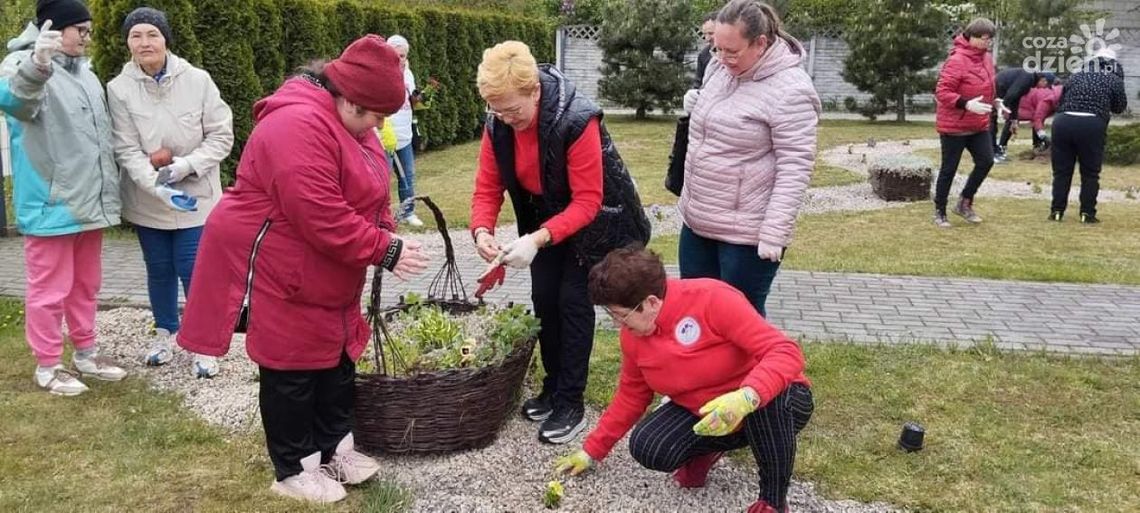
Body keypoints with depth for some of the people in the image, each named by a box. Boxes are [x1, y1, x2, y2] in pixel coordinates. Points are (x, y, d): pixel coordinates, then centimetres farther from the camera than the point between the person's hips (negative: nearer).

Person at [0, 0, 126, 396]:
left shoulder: (85, 73, 15)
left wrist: (109, 191, 25)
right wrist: (38, 65, -55)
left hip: (88, 201, 8)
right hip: (50, 204, -8)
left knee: (85, 284, 18)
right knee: (51, 288, 2)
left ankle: (86, 352, 31)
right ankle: (47, 365, 15)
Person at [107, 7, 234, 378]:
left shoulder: (198, 80, -10)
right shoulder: (119, 89, -8)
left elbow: (221, 136, -7)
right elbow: (126, 150, -11)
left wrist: (184, 165, -19)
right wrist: (156, 184, -26)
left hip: (196, 196, -2)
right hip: (148, 200, 2)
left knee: (193, 271, -2)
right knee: (159, 271, 15)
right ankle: (165, 332, 35)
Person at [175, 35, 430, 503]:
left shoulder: (347, 121, 6)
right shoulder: (300, 127, -27)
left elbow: (367, 194, 12)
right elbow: (324, 220, -32)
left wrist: (388, 237, -3)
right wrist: (385, 251, -24)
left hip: (324, 274, 10)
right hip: (278, 271, -10)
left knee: (336, 359, 16)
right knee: (293, 370, 2)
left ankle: (335, 448, 32)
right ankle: (294, 470, 18)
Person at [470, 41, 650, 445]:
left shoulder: (576, 120, -35)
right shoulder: (498, 125, -16)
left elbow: (586, 201, -33)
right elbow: (488, 187, -11)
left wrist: (538, 240, -43)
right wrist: (482, 230, -31)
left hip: (593, 220, -6)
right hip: (544, 219, 6)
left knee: (573, 299, -8)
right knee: (543, 298, 7)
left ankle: (571, 404, 3)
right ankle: (553, 388, 25)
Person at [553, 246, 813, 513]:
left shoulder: (713, 300, -28)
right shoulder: (633, 336, -7)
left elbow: (786, 351, -33)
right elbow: (630, 397, 9)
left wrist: (746, 398, -50)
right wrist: (592, 451, 11)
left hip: (772, 403, -5)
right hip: (702, 412, 5)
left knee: (766, 400, -40)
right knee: (647, 449, -19)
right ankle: (706, 447, 14)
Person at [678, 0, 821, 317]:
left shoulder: (789, 90, -18)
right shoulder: (719, 68, 5)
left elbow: (794, 169, -21)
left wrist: (773, 234, -23)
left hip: (746, 232, -8)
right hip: (697, 220, 8)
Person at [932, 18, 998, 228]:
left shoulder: (985, 58, 6)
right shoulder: (957, 60, -20)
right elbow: (942, 92, -22)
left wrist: (994, 102, 10)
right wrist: (967, 104, -31)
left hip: (979, 125, 7)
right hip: (954, 126, -7)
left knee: (986, 161, 1)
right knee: (949, 169, 2)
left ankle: (965, 203, 18)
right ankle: (939, 212, 15)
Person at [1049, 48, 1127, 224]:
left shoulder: (1075, 77, 19)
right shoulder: (1114, 80, 10)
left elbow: (1061, 101, 18)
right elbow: (1120, 107, 17)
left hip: (1063, 122, 3)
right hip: (1092, 125, -3)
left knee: (1061, 171, 9)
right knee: (1090, 173, 8)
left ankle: (1056, 211, 9)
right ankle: (1087, 214, 9)